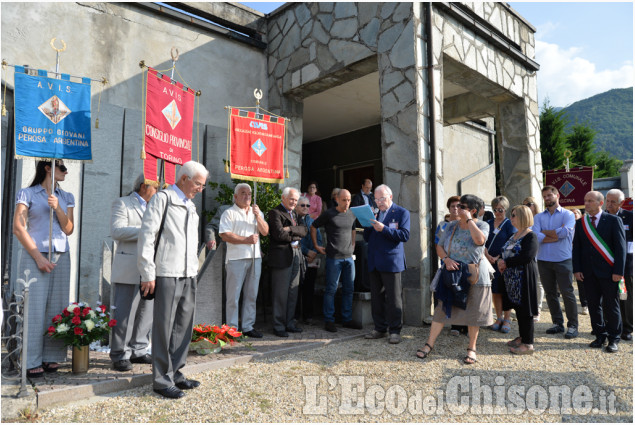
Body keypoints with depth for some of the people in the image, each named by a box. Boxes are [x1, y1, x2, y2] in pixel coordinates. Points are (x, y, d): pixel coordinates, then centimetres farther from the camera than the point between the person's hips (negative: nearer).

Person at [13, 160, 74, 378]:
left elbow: (68, 229, 7)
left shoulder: (67, 197, 14)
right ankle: (32, 362, 3)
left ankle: (52, 356, 11)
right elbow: (18, 228, -3)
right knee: (35, 307, -4)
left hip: (61, 257, 4)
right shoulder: (27, 194, 4)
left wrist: (57, 207, -9)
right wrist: (38, 257, -9)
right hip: (35, 256, -3)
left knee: (56, 307, 3)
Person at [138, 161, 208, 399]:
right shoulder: (163, 199, -4)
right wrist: (148, 274, -13)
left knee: (184, 326, 11)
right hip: (167, 274, -8)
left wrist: (194, 269, 17)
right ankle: (162, 380, 9)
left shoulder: (191, 206, 20)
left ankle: (175, 373, 24)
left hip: (188, 275, 8)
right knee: (164, 328, -1)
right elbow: (146, 235, -10)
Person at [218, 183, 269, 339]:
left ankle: (248, 327, 18)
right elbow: (225, 235, -11)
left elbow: (265, 232, 6)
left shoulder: (257, 212, 17)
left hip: (255, 258, 5)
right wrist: (247, 240, -13)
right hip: (236, 258, -5)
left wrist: (258, 216, -8)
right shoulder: (229, 213, 0)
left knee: (251, 295, 9)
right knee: (233, 296, -1)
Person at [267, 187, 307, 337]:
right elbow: (279, 234, -18)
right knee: (281, 293, -3)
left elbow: (304, 230, 5)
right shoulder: (275, 213, -5)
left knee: (293, 292, 11)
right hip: (282, 256, -8)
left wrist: (290, 229, -12)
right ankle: (279, 326, 8)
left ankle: (289, 323, 22)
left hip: (295, 256, 8)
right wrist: (295, 236, -4)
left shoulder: (294, 214, 20)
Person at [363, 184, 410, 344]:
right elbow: (367, 238, 16)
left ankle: (395, 331, 9)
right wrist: (368, 226, -3)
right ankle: (380, 329, 21)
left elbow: (405, 235, -12)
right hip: (374, 263, 6)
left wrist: (384, 229, -20)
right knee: (376, 298, 10)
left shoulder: (402, 213, 1)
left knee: (393, 299, -1)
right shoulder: (374, 213, 16)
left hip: (391, 262, -5)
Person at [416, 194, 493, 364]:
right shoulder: (452, 226, 7)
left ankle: (472, 348, 23)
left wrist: (469, 219, -18)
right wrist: (446, 259, -12)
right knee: (441, 309, 4)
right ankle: (430, 344, 13)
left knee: (473, 312, 6)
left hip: (474, 276, -3)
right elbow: (439, 247, 8)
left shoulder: (482, 225, -4)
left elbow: (480, 240, -26)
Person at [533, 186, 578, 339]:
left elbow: (565, 232, -17)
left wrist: (544, 232, -6)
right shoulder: (538, 217, 10)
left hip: (563, 260, -3)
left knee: (567, 293, -2)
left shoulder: (568, 214, 2)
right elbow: (535, 237, -6)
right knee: (550, 293, 10)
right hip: (544, 260, 4)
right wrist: (556, 234, -10)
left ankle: (573, 325, 9)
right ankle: (558, 323, 21)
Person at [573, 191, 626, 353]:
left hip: (608, 272, -3)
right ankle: (600, 335, 21)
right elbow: (576, 247, 9)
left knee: (611, 306, 5)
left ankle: (614, 338, 17)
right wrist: (577, 269, 1)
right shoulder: (580, 223, 8)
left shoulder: (613, 220, -3)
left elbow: (621, 247, -5)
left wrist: (618, 271, -11)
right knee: (594, 305, 9)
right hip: (588, 272, 4)